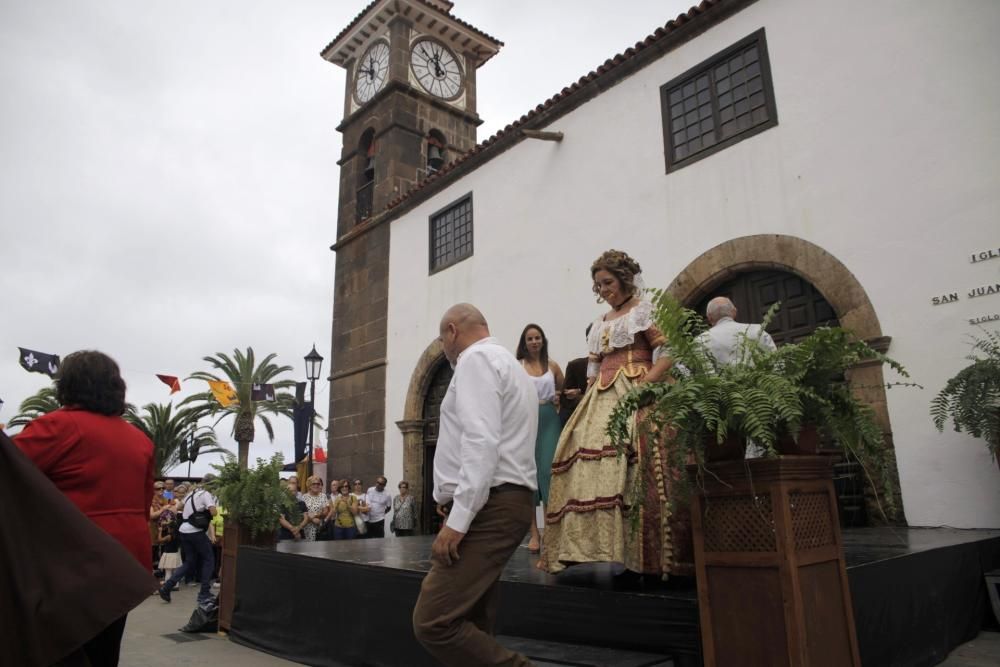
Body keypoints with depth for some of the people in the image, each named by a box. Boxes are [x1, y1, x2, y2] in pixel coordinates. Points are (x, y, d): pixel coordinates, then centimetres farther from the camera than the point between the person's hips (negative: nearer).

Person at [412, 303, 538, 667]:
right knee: (471, 624, 11)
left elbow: (481, 442, -21)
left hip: (487, 507, -10)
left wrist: (457, 518, -23)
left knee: (433, 622, -14)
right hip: (501, 504, 10)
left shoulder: (476, 358, -7)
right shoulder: (508, 364, 24)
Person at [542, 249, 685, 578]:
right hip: (602, 397, 7)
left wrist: (643, 384, -17)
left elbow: (669, 353, -6)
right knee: (581, 454, -6)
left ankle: (644, 553, -12)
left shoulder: (645, 310, 4)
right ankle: (577, 546, -3)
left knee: (629, 459, -19)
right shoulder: (601, 323, 23)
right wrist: (589, 396, 8)